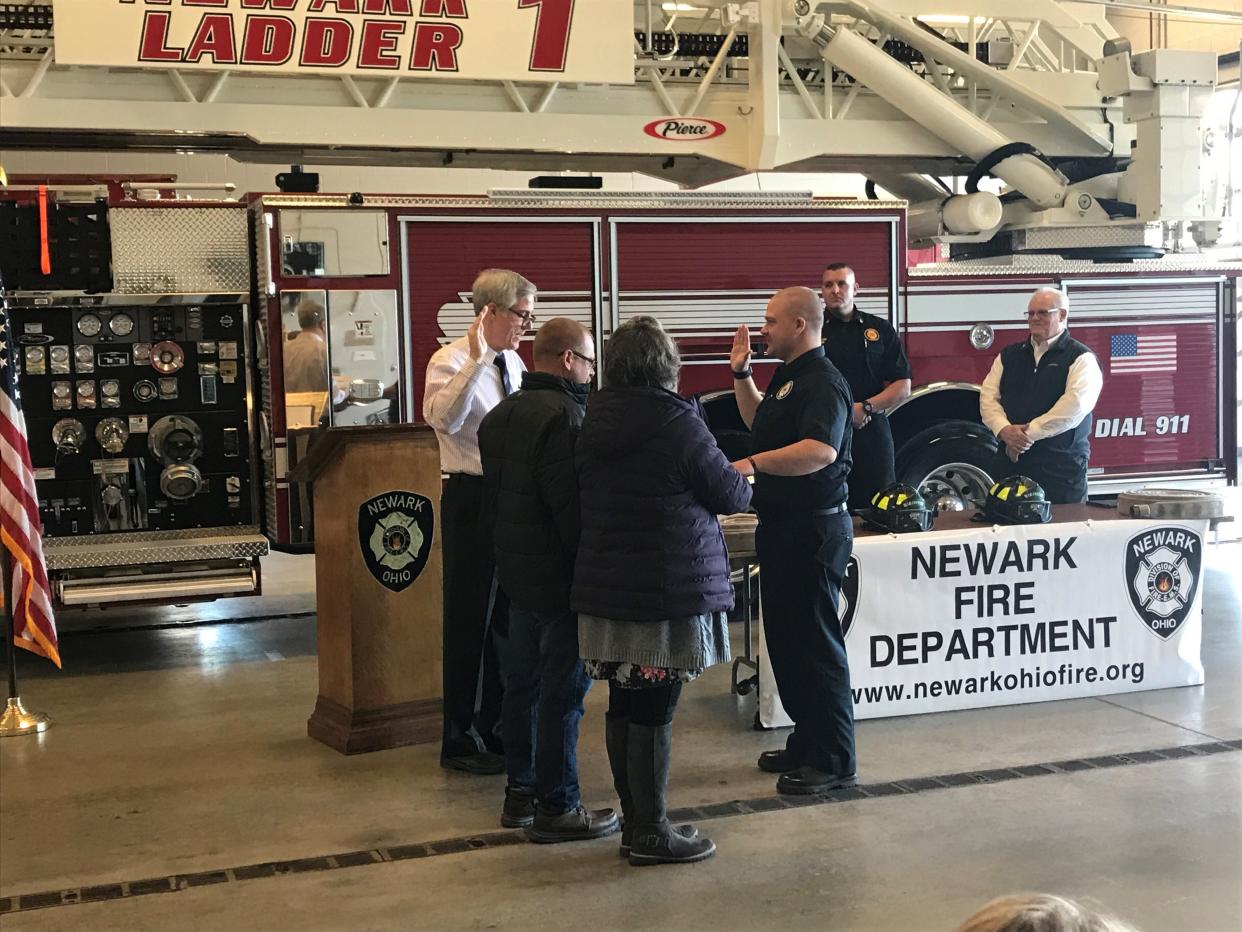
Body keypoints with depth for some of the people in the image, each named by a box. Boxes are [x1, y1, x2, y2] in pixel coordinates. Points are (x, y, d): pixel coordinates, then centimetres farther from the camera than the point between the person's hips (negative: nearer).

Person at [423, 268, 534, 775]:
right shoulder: (452, 361, -13)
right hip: (472, 499, -8)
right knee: (471, 621, 0)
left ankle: (499, 727, 32)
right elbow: (441, 417, -34)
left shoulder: (514, 363, 10)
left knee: (509, 618, 17)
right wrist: (478, 361, -38)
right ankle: (462, 740, 12)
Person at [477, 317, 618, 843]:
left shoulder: (501, 415, 11)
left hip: (515, 569, 9)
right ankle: (557, 808, 3)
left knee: (522, 683, 16)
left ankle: (520, 792, 24)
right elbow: (572, 503, -23)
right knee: (562, 691, -3)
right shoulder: (564, 415, -19)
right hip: (560, 575, -9)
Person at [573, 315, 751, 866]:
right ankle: (651, 834, 5)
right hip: (668, 589, -7)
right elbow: (729, 494, -7)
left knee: (624, 706, 12)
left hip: (606, 587, 7)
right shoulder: (676, 421, -13)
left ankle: (634, 821, 21)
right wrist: (745, 484, 17)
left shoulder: (594, 423, 7)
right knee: (655, 712, -1)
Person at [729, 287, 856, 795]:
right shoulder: (788, 377, 15)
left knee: (815, 642, -5)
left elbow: (820, 449, -35)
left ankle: (833, 762, 3)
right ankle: (806, 742, 28)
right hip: (782, 525, 11)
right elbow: (760, 423, 32)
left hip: (814, 529, -11)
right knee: (785, 638, 17)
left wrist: (754, 464, -42)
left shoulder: (823, 383, -18)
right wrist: (741, 374, 22)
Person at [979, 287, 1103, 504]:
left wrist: (1030, 432, -18)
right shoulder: (1009, 356, 16)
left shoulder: (1081, 358, 0)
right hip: (1010, 464, 4)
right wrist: (1004, 429, -13)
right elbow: (988, 397, 7)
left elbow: (1076, 403, -15)